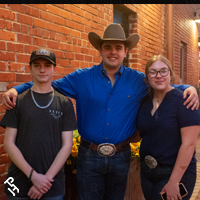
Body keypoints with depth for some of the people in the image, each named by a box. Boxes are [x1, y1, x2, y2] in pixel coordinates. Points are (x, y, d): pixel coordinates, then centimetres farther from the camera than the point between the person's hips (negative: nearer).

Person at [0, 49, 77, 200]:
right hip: (19, 183, 0)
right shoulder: (18, 101, 0)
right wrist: (33, 175, -13)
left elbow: (67, 145, -2)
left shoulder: (65, 103, 1)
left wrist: (47, 178, -11)